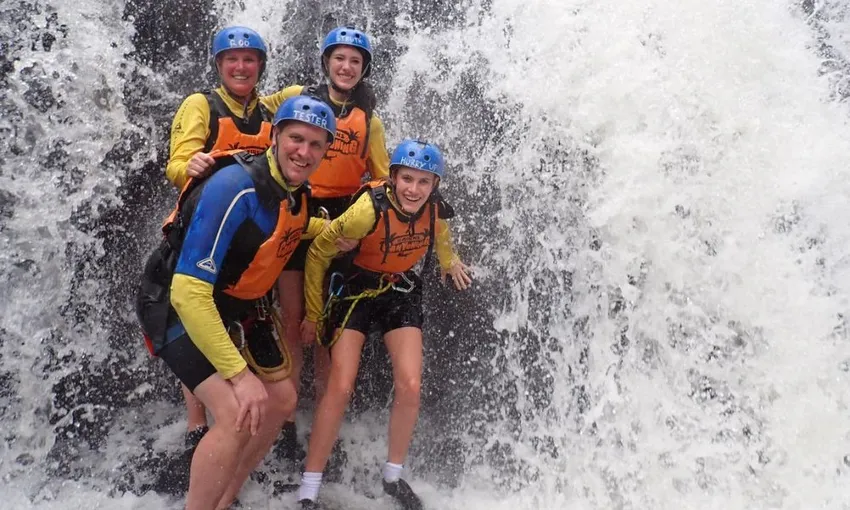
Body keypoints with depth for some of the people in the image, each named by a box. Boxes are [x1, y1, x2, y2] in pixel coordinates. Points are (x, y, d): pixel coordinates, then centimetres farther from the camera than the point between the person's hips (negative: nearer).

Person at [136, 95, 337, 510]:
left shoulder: (297, 191, -5)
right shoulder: (235, 188, -31)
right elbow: (189, 293, -33)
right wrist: (239, 374, -31)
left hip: (237, 305, 9)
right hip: (179, 307, -9)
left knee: (281, 401, 12)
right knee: (238, 417, -23)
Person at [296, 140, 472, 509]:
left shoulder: (435, 209, -16)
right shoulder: (369, 208, -30)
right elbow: (318, 253, -18)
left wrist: (449, 262, 27)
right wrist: (312, 314, -11)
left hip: (401, 292, 4)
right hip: (357, 289, -4)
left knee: (410, 387, -7)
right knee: (340, 388, -13)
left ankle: (393, 477, 16)